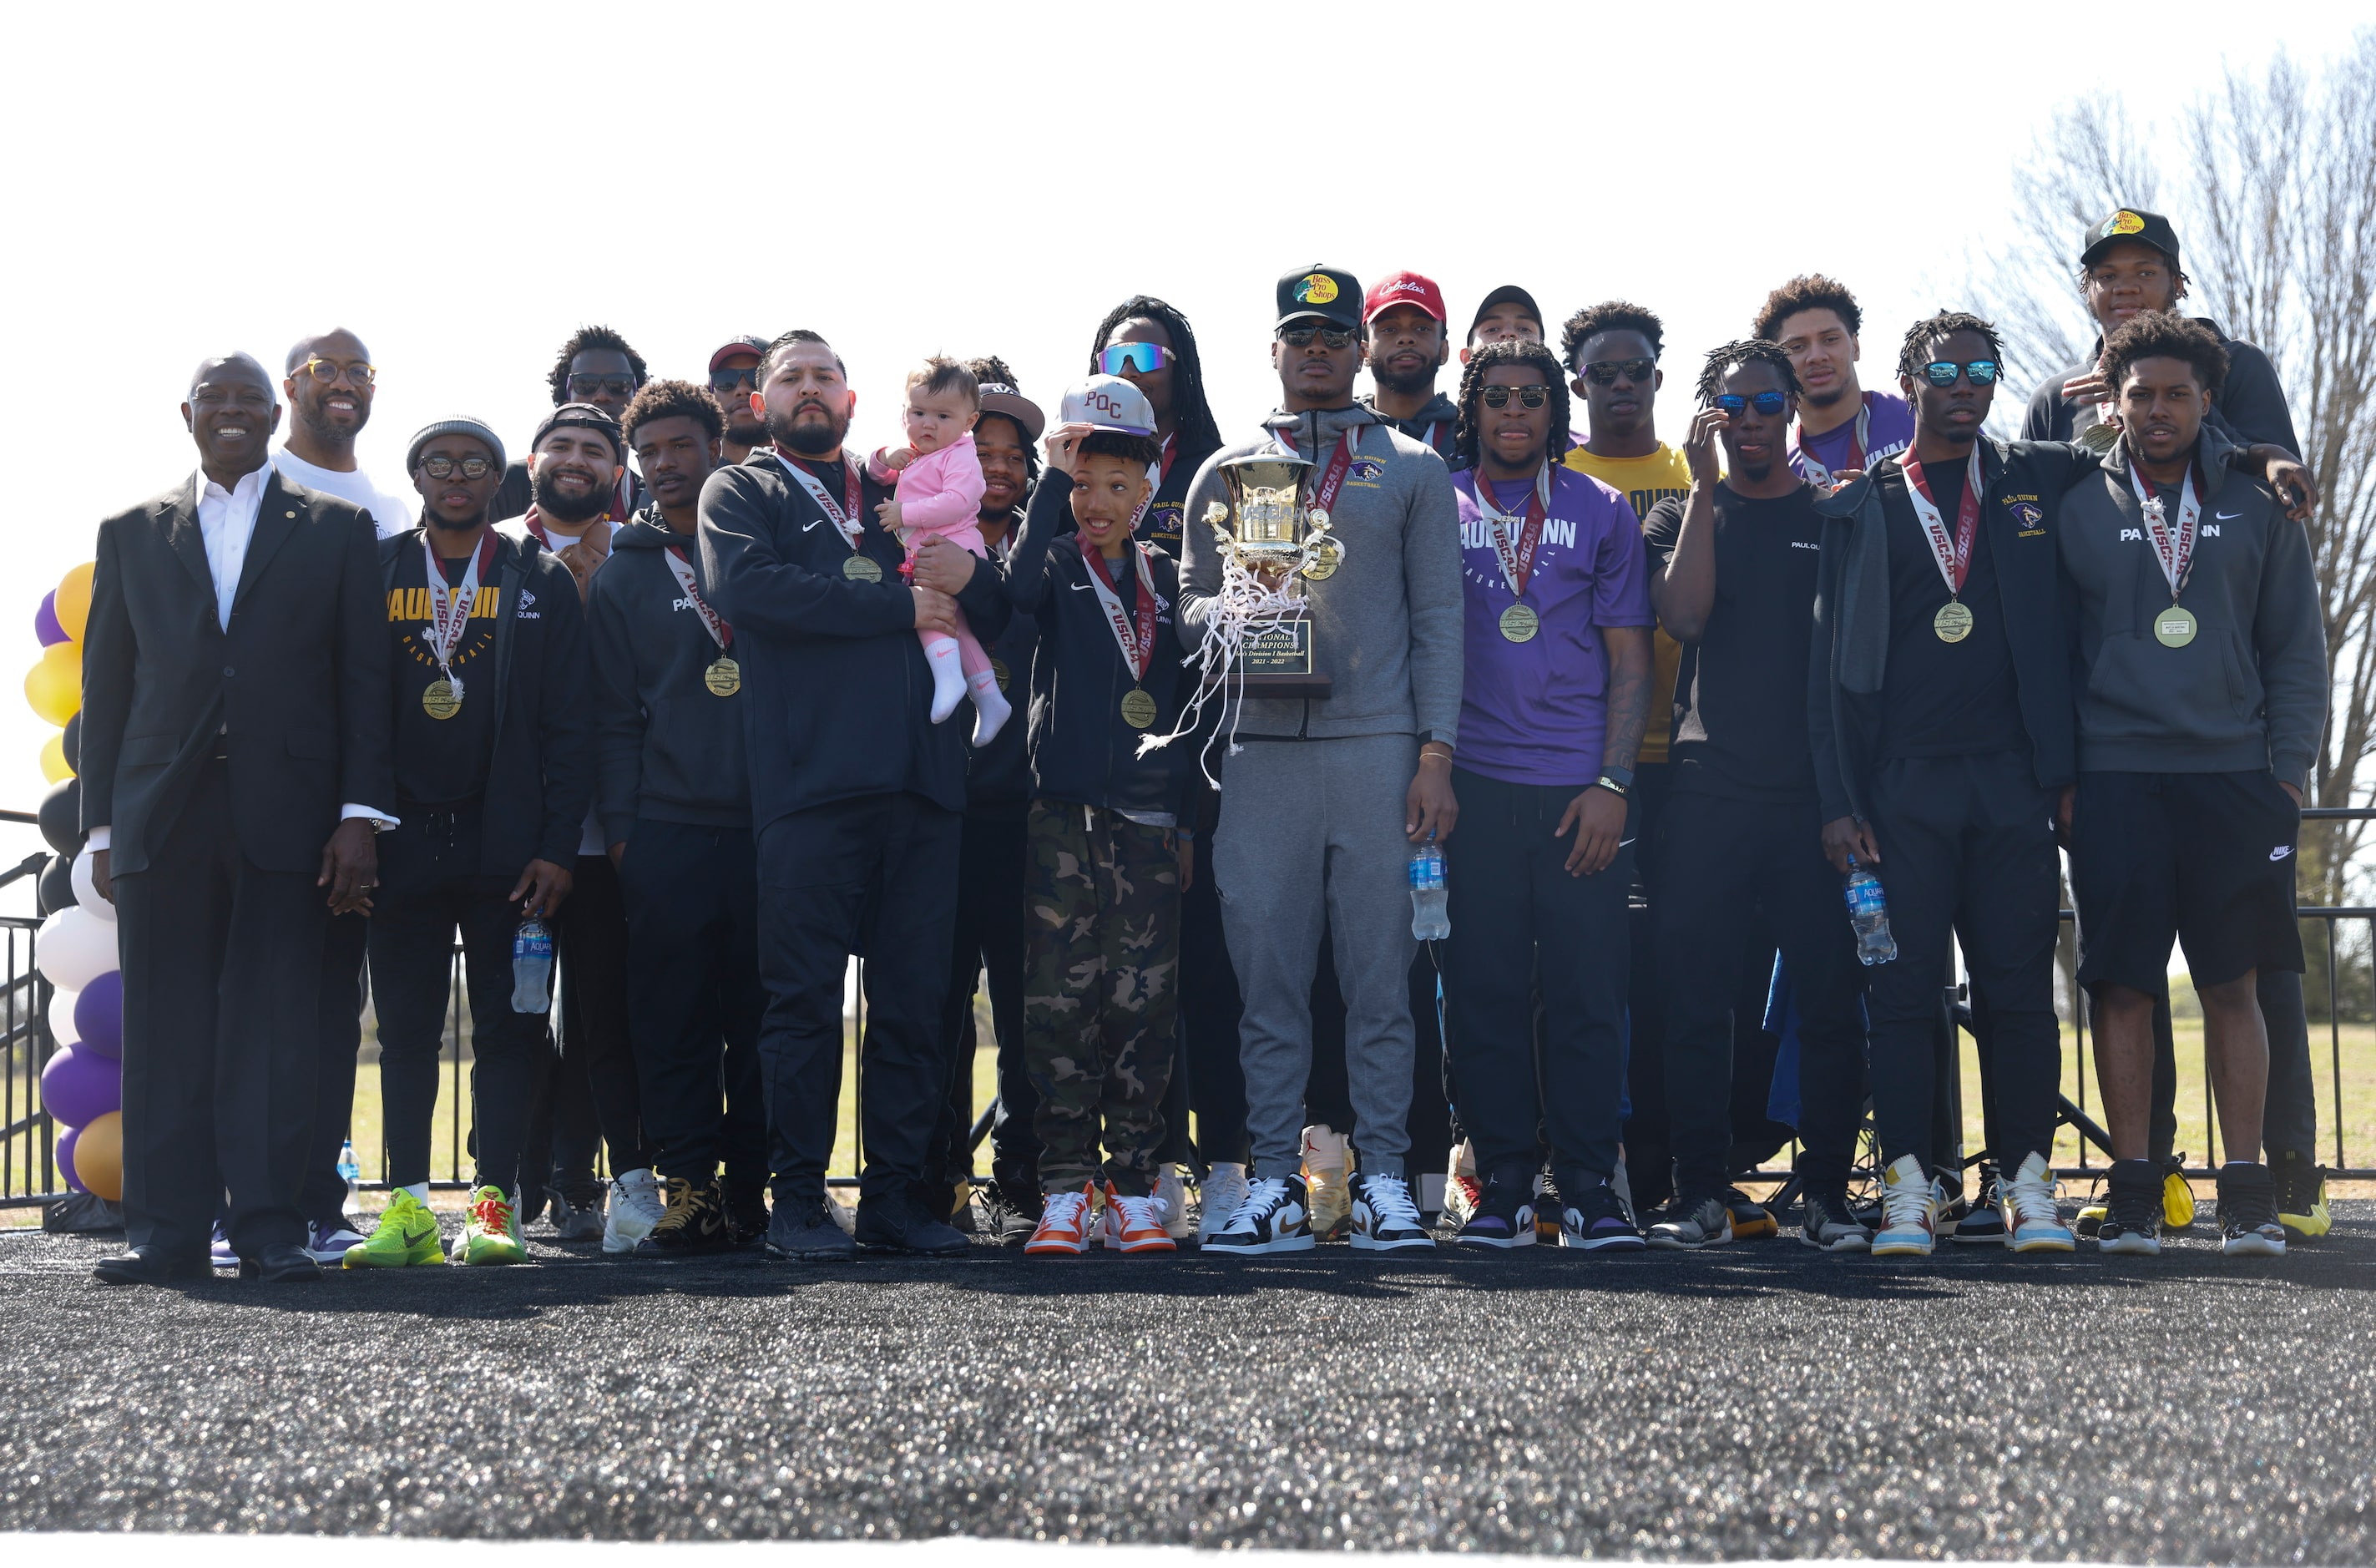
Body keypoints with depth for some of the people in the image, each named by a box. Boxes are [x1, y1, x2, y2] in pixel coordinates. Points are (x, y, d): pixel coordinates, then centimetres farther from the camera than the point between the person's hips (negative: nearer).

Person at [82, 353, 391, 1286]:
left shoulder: (336, 529, 12)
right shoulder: (133, 535, 17)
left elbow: (363, 679, 6)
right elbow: (105, 690, 14)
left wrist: (360, 815, -3)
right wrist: (102, 826, 6)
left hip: (285, 814, -2)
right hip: (162, 816, 2)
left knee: (275, 1027, -3)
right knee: (165, 1029, 1)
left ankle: (271, 1226, 0)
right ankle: (166, 1231, 5)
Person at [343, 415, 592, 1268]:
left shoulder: (541, 581, 8)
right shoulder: (372, 572, 10)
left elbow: (568, 725, 4)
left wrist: (555, 847, -5)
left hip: (504, 845, -1)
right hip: (404, 839, 1)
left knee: (506, 1027, -1)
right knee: (406, 1029, 3)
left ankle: (494, 1203, 3)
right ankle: (407, 1206, 6)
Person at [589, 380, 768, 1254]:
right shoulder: (624, 574, 12)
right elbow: (614, 714, 9)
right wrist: (619, 827, 0)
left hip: (768, 821, 0)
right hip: (667, 831, 0)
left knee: (764, 1017, 1)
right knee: (673, 1024, -2)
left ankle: (757, 1190, 7)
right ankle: (692, 1196, 2)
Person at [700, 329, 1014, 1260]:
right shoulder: (740, 492, 13)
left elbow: (994, 621, 22)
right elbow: (747, 589, -9)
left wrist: (968, 576, -3)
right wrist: (899, 605, -7)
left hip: (921, 780, 4)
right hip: (810, 782, -4)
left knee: (914, 1000, 3)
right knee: (804, 998, -4)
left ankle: (895, 1197, 9)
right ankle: (799, 1201, 2)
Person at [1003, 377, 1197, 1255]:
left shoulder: (1168, 581, 15)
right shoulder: (1059, 566, 8)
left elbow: (1189, 703, 16)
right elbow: (1023, 590, -17)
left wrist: (1191, 822, 9)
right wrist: (1057, 475, -15)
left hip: (1150, 825, 2)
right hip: (1063, 820, -2)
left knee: (1144, 1008, -1)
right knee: (1058, 1007, -4)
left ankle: (1132, 1189, 5)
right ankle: (1064, 1190, 1)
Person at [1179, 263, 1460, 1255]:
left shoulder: (1411, 470, 12)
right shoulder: (1226, 472, 16)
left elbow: (1438, 617, 7)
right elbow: (1192, 601, 17)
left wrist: (1436, 753, -3)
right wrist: (1227, 617, -8)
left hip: (1379, 749, -1)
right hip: (1264, 752, 1)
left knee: (1381, 972, 0)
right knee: (1268, 975, 0)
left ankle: (1383, 1179, 6)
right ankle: (1275, 1184, 5)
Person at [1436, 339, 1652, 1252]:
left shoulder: (1602, 512, 11)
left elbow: (1630, 661, 9)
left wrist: (1613, 783, -3)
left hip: (1579, 792, 0)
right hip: (1472, 788, 0)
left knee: (1588, 996, -2)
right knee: (1484, 995, 0)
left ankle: (1589, 1190, 5)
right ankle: (1504, 1186, 8)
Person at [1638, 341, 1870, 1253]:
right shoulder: (1684, 516, 13)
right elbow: (1683, 616, -6)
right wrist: (1704, 487, -7)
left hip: (1816, 791, 0)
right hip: (1709, 790, 0)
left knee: (1830, 999, -1)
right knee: (1696, 998, -1)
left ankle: (1827, 1195, 7)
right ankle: (1701, 1195, 6)